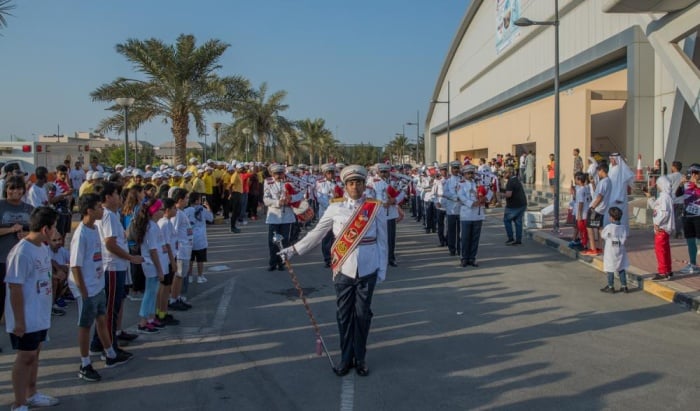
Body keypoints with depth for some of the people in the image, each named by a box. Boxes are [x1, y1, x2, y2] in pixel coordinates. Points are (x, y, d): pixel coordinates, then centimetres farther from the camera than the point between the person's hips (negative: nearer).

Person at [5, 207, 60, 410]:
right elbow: (15, 288, -21)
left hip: (41, 315, 8)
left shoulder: (44, 248, 5)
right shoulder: (21, 253, -22)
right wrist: (19, 320, -19)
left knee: (35, 354, 19)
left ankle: (31, 395, 33)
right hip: (26, 318, -8)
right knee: (25, 357, 1)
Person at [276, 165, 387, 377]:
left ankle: (360, 358, 23)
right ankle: (346, 357, 23)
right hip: (343, 269, 1)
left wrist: (382, 269, 0)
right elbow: (317, 233, 5)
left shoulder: (376, 208, -1)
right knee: (344, 314, 8)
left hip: (367, 269, -1)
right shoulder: (335, 208, 0)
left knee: (363, 314, 7)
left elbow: (382, 241, 1)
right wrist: (294, 250, 4)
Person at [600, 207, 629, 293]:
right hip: (620, 251, 4)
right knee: (621, 268, 12)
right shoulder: (623, 227, -4)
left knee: (610, 270, 5)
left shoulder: (608, 227, -15)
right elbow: (624, 239, -5)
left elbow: (602, 236, -3)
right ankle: (624, 286, 17)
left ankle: (610, 287, 11)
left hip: (610, 252, -4)